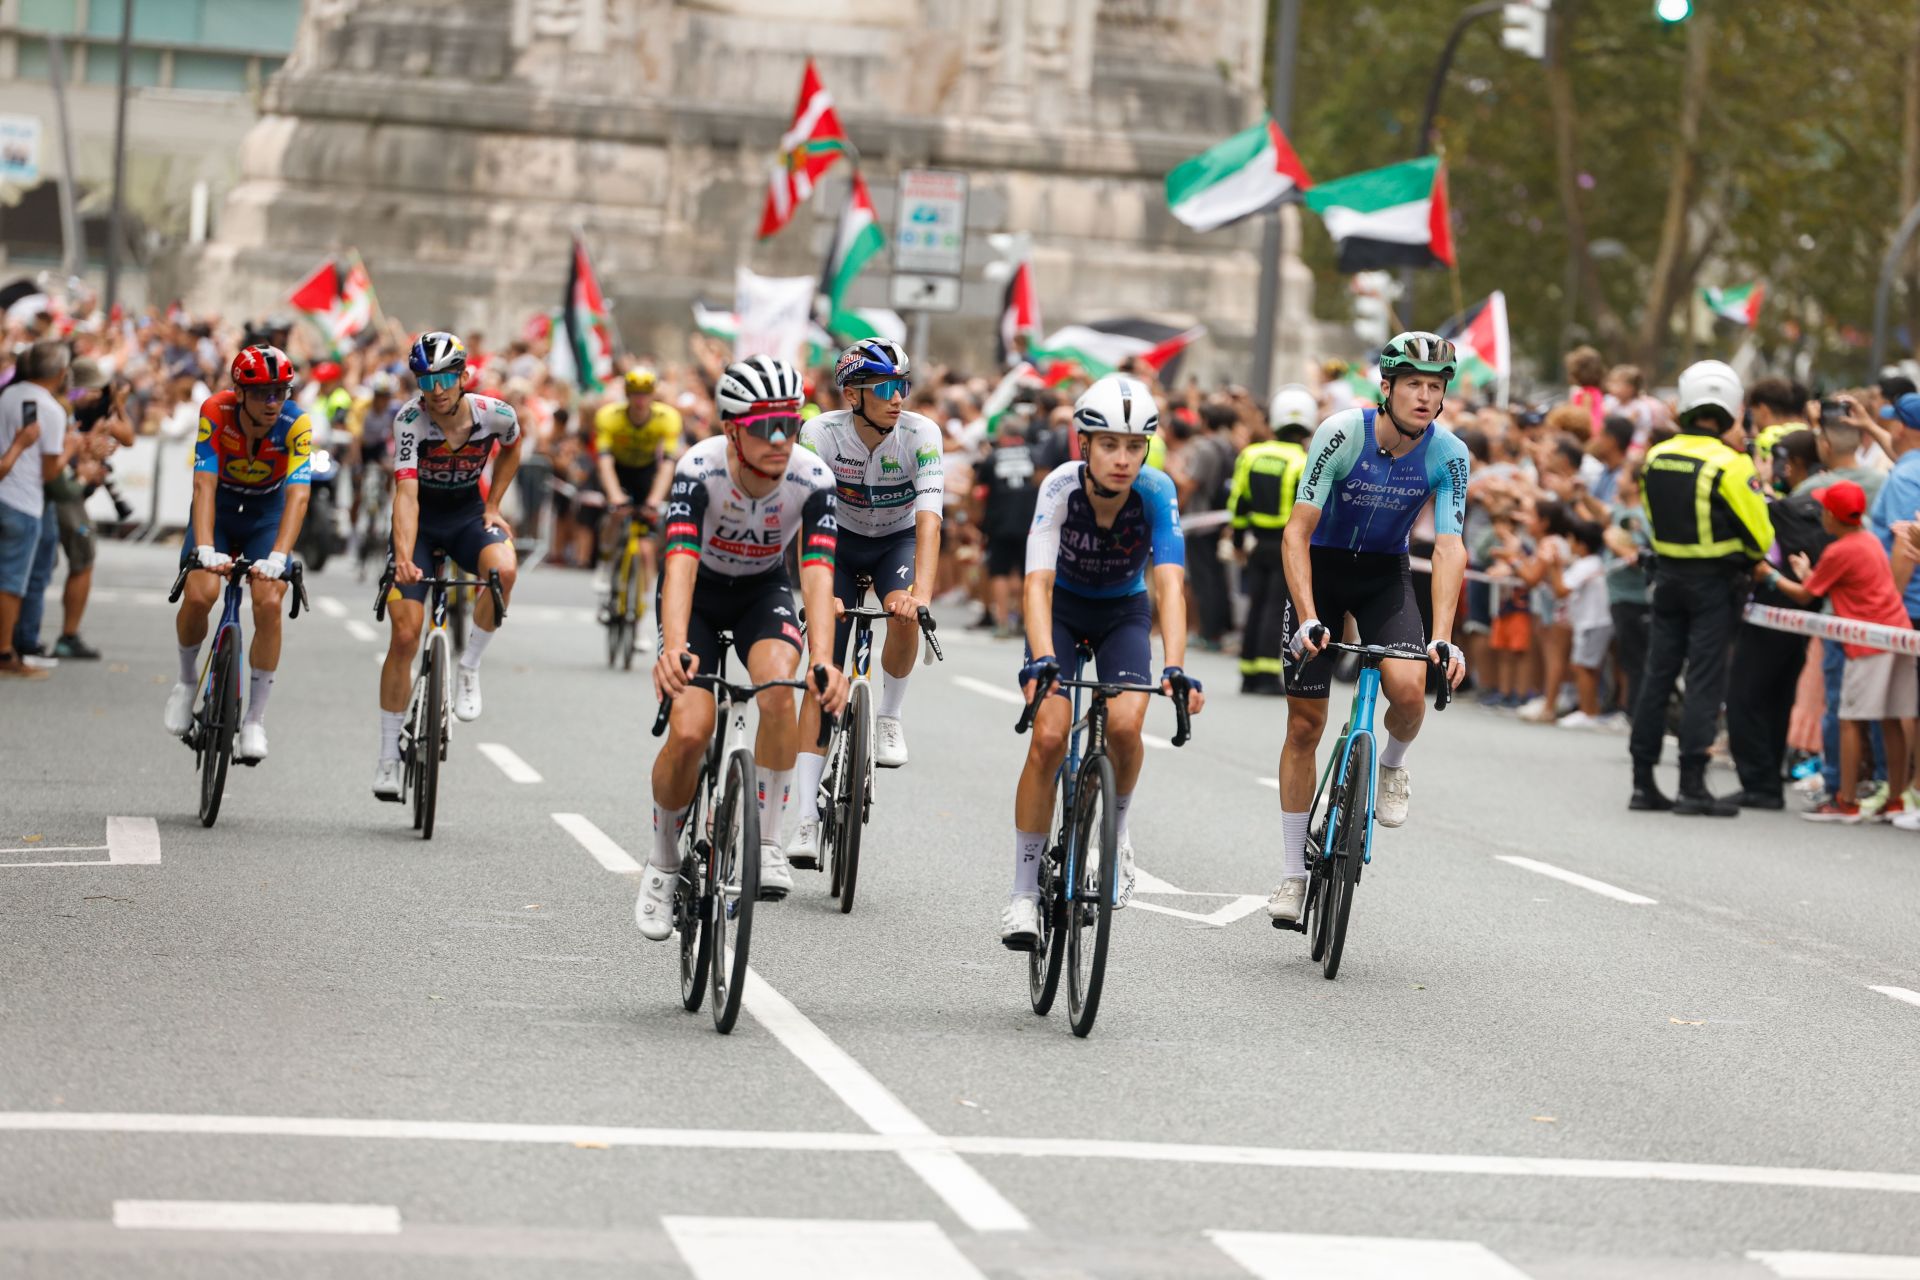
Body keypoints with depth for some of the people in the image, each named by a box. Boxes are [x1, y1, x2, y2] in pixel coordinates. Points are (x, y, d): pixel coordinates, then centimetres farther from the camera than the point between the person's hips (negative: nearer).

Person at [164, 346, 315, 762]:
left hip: (267, 513, 0)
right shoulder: (215, 413, -27)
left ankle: (255, 719, -6)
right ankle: (187, 678, 9)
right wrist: (204, 548, -46)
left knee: (269, 603, -19)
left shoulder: (297, 424, -27)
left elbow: (297, 494, -34)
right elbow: (204, 485, -32)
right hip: (219, 507, 0)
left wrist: (277, 557, -47)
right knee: (199, 594, -22)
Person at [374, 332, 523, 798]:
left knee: (503, 570, -34)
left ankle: (468, 668, -11)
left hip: (467, 515, 1)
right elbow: (406, 494, -34)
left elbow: (510, 450, 9)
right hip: (420, 520, -1)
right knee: (404, 637, -9)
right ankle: (388, 755, 5)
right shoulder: (410, 420, -25)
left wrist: (492, 506, 0)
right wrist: (403, 558, -47)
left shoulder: (494, 414, -18)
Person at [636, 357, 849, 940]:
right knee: (689, 732, -18)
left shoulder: (812, 477, -26)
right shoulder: (700, 468, -31)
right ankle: (663, 863, 7)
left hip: (764, 591, 1)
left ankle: (767, 842, -15)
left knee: (778, 689, -30)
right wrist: (674, 650, -58)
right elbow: (680, 561, -41)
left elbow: (816, 573, -35)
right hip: (698, 592, -1)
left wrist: (823, 660, -51)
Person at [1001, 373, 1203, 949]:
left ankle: (1117, 827, 8)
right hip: (1063, 607, -1)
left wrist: (1175, 669, -51)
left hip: (1124, 611, 1)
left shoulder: (1156, 491, -28)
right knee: (1049, 735, -18)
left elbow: (1169, 583, -37)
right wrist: (1041, 660, -54)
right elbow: (1038, 582, -38)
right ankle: (1024, 893, -8)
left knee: (1125, 724, -25)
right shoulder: (1061, 487, -30)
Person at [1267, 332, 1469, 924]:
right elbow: (1298, 530, -25)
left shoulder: (1448, 454, -18)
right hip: (1322, 568, -1)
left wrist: (1443, 637, -33)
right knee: (1305, 723, -2)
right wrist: (1307, 619, -36)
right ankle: (1293, 873, 8)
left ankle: (1392, 764, 9)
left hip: (1386, 575, 1)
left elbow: (1449, 548, -21)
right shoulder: (1342, 433, -25)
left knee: (1408, 687, -27)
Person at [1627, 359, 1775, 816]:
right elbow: (1761, 536, -11)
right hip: (1715, 584, -5)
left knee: (1658, 675, 9)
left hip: (1668, 577, 5)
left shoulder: (1656, 457, 2)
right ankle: (1692, 785, -6)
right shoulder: (1729, 464, -15)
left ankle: (1643, 782, 11)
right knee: (1705, 680, -3)